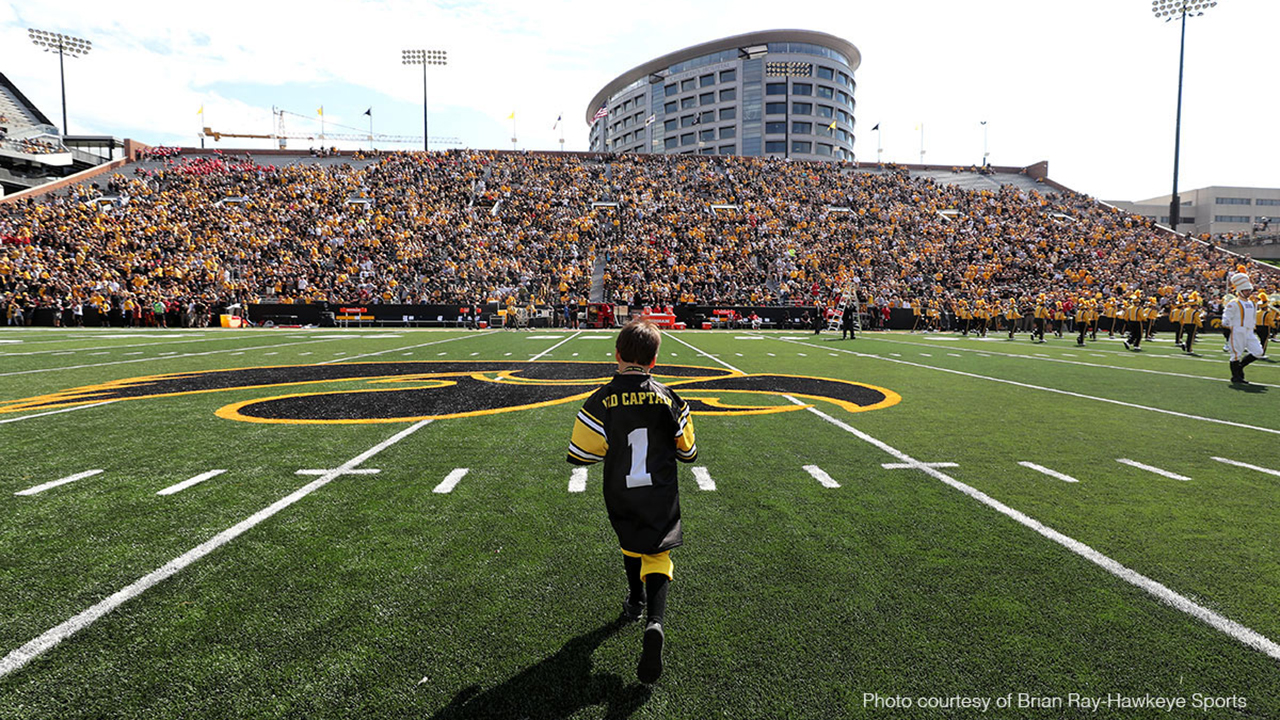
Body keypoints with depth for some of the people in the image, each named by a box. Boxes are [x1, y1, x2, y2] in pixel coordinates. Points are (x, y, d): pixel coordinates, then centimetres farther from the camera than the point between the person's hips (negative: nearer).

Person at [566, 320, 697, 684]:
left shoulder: (600, 401, -13)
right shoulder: (670, 399, -8)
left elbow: (579, 455, -9)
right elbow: (688, 453, 1)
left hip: (620, 496, 1)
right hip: (661, 496, -1)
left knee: (631, 544, 26)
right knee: (657, 556, 4)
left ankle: (635, 601, 45)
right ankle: (655, 620, -20)